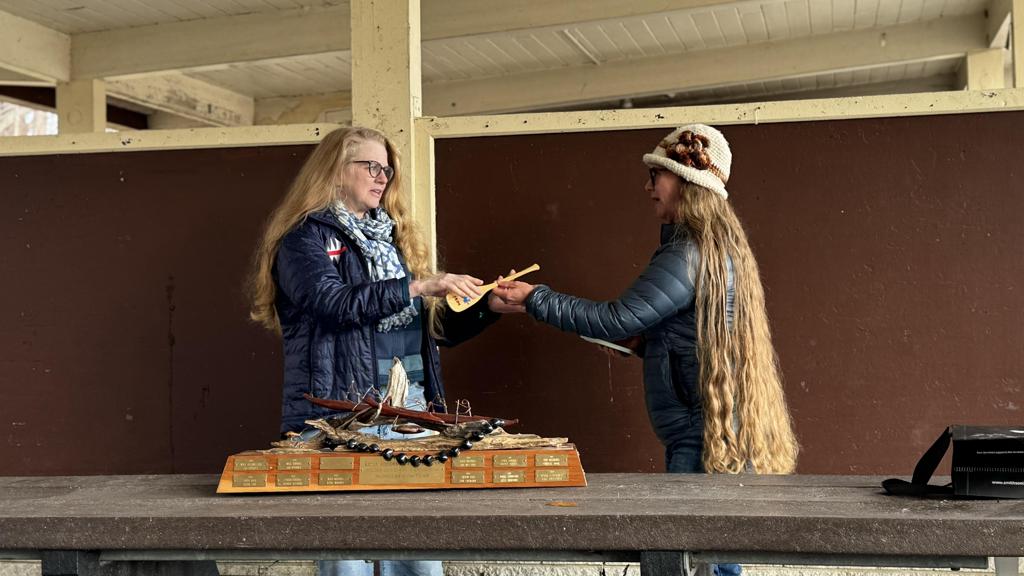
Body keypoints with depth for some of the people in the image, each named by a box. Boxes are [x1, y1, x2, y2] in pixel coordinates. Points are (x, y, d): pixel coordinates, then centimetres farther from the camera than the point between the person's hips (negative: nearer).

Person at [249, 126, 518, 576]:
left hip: (409, 408, 6)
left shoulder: (394, 237, 21)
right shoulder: (306, 238, 0)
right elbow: (336, 304, -19)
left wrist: (489, 308, 8)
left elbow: (433, 329, 22)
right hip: (339, 411, -6)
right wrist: (419, 286, -23)